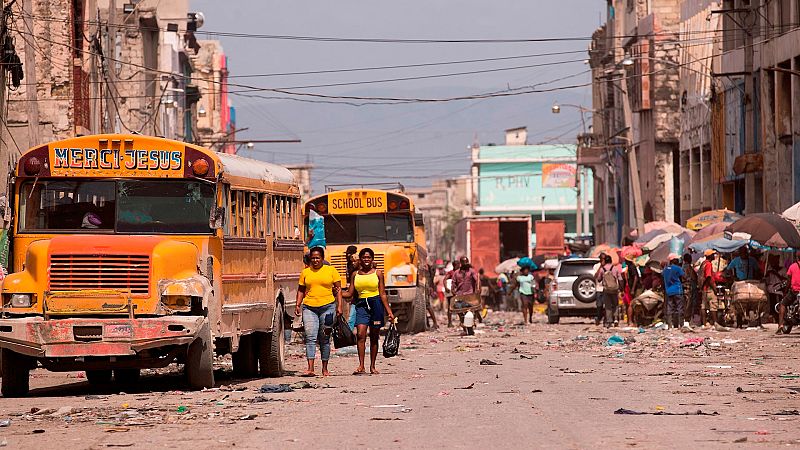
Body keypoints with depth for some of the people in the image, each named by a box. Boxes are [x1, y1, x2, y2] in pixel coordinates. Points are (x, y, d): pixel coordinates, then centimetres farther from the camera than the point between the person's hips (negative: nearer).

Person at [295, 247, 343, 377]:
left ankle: (325, 369, 13)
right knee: (310, 337, -11)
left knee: (325, 339, 4)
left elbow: (338, 289, 7)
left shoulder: (331, 270, 6)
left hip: (327, 307, -1)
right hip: (309, 308, 1)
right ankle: (310, 369, -17)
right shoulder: (305, 272, 11)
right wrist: (298, 305, 4)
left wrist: (339, 306, -2)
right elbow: (301, 290, 16)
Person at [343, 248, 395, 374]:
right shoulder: (355, 275, 9)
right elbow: (350, 294, 9)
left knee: (374, 337, 4)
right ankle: (361, 366, -19)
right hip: (361, 305, 1)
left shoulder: (378, 273, 4)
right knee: (361, 334, -15)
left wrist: (389, 311, 1)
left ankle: (372, 366, 13)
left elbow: (383, 294, 4)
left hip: (376, 304, -1)